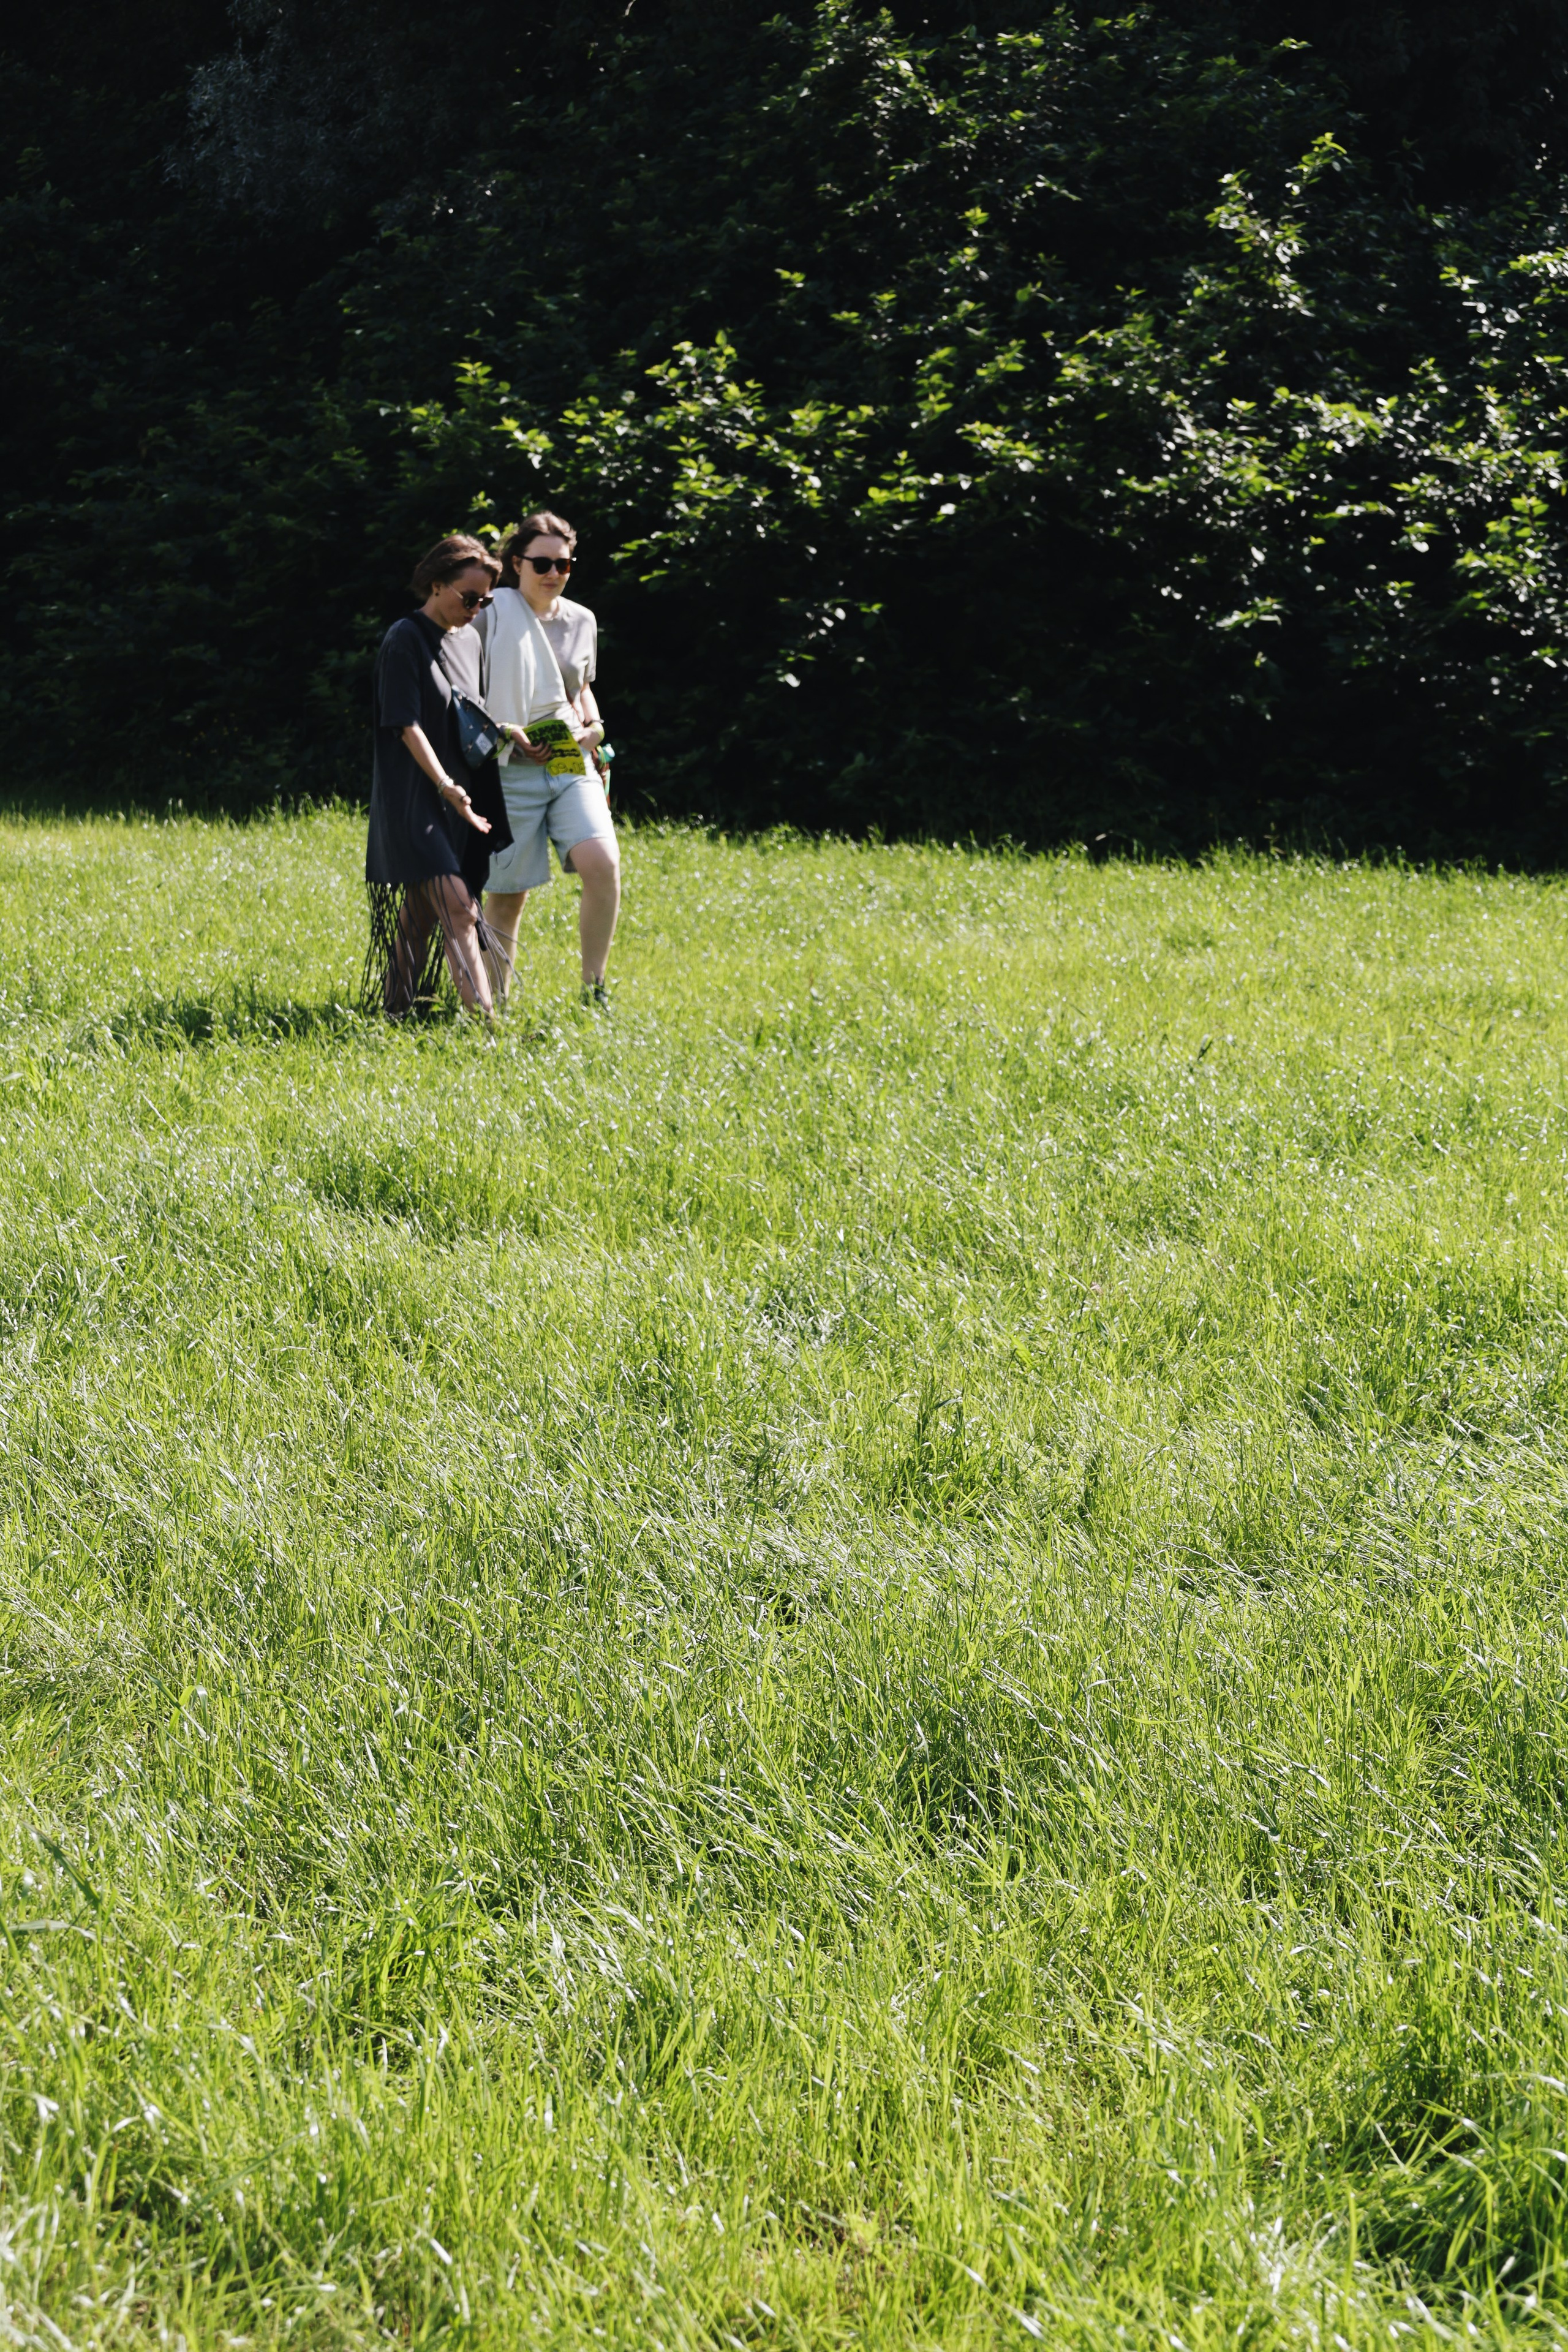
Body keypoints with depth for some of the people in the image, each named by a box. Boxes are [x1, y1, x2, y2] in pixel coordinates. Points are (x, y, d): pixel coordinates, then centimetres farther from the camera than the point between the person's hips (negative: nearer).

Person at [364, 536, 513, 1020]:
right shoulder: (405, 640, -10)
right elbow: (407, 726, -16)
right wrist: (445, 785, -24)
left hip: (448, 799, 8)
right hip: (413, 799, -8)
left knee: (422, 909, 11)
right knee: (458, 908, -18)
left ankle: (395, 1002, 20)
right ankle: (484, 1015, -25)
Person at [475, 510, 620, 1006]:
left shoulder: (582, 621, 14)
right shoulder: (493, 613, -3)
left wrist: (592, 727, 9)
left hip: (572, 766, 4)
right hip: (511, 772, -4)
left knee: (602, 864, -19)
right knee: (508, 894, 0)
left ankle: (593, 987, -7)